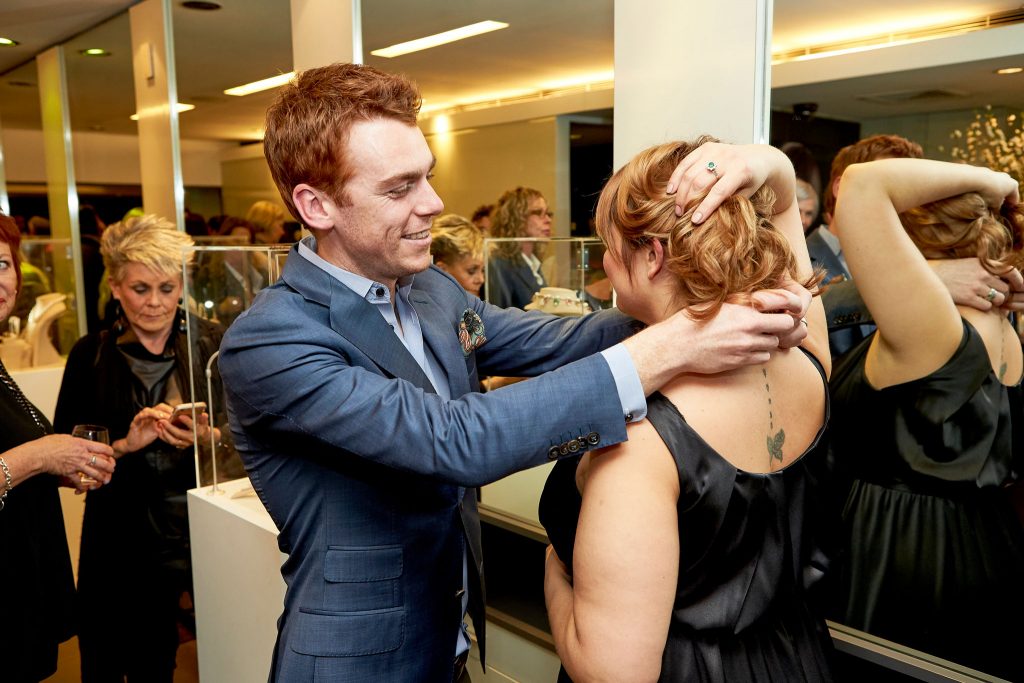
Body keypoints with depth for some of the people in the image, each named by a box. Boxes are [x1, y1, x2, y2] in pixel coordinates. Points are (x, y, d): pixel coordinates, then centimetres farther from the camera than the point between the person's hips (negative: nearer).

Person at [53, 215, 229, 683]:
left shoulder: (208, 344, -3)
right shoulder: (91, 355, -1)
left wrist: (208, 436, -19)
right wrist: (126, 445, -16)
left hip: (198, 528, 0)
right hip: (119, 538, 1)